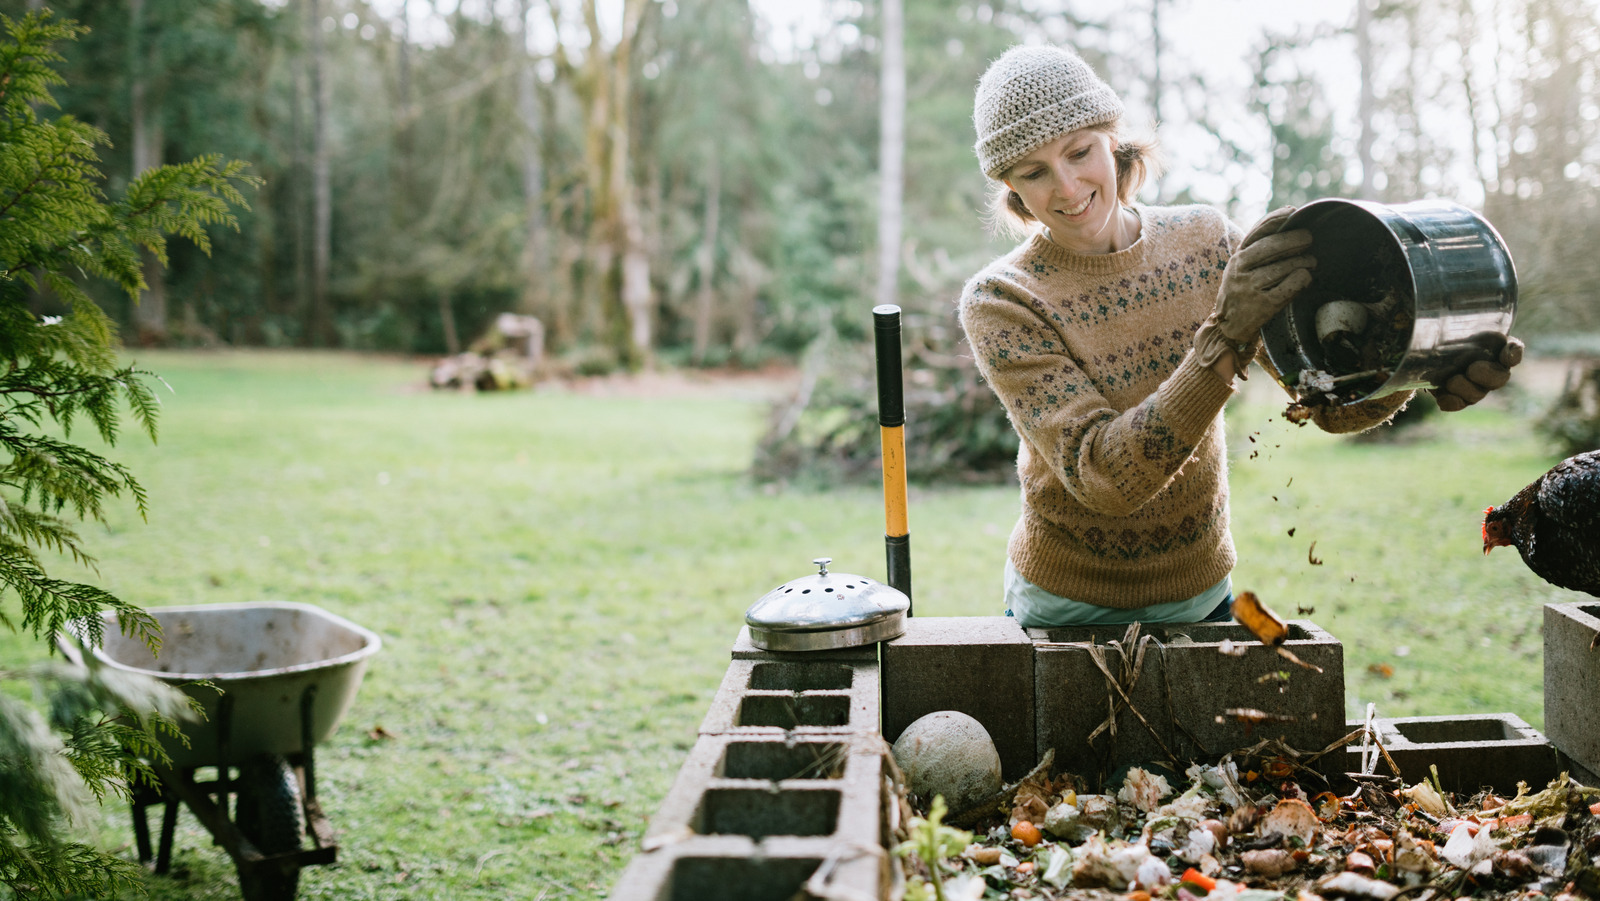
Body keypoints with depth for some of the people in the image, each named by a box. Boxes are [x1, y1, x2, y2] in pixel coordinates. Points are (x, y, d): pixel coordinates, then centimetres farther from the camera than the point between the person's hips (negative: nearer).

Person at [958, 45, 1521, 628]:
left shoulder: (1203, 242, -6)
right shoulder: (1000, 301, -18)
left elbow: (1333, 400, -9)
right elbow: (1101, 477, -28)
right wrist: (1225, 339, -39)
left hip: (1202, 595, 4)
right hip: (1067, 609, -3)